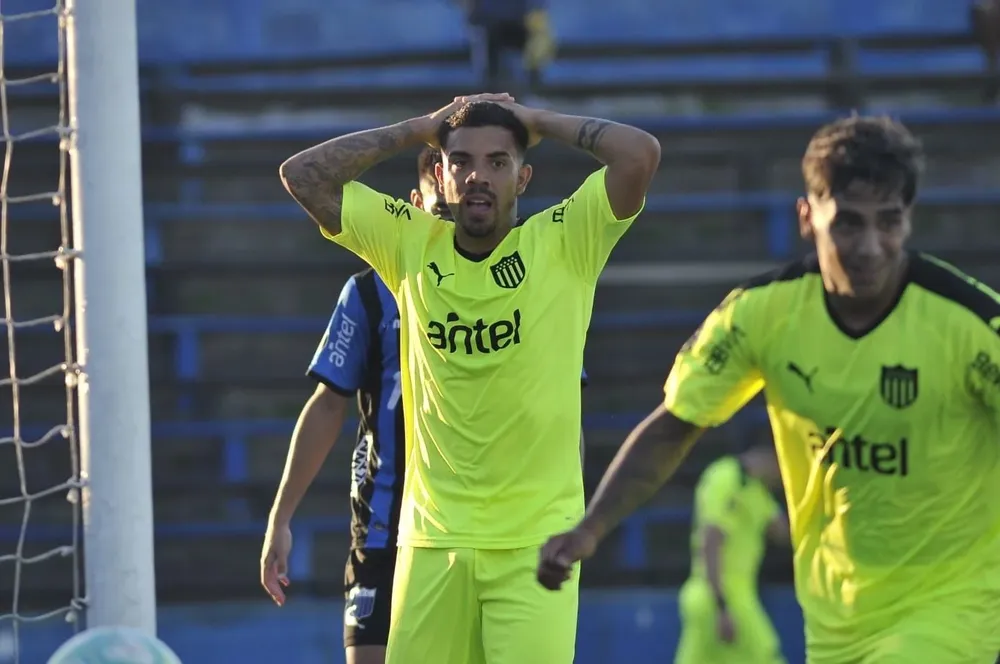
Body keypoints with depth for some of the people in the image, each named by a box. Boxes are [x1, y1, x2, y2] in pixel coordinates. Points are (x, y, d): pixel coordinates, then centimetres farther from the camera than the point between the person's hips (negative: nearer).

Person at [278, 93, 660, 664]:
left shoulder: (563, 245, -2)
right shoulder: (410, 246, 6)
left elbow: (641, 154, -14)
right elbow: (303, 176, 6)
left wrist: (539, 122, -1)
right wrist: (422, 128, 5)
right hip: (433, 540, 3)